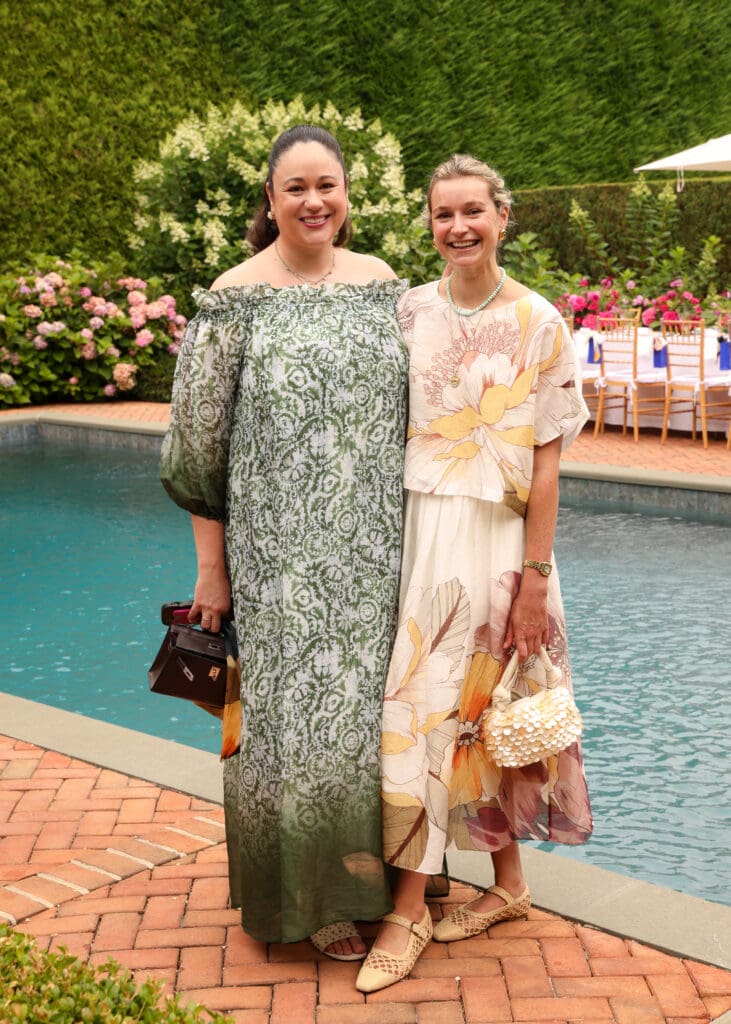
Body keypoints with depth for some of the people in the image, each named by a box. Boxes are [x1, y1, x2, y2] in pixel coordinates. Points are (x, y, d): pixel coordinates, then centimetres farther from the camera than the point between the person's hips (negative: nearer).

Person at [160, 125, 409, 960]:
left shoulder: (381, 284, 7)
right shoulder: (236, 299, -6)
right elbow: (199, 443, -5)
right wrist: (211, 568, -5)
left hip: (377, 550, 4)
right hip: (283, 555, -4)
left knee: (377, 703, 11)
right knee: (299, 715, 2)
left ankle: (383, 871, 31)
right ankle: (316, 898, 22)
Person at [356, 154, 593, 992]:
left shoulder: (538, 323, -4)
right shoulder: (408, 312, 5)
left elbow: (545, 461, -5)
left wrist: (535, 577, -8)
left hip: (495, 537, -3)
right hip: (419, 529, 3)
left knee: (488, 714, 4)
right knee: (418, 710, 6)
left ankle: (506, 880, 22)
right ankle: (409, 912, 19)